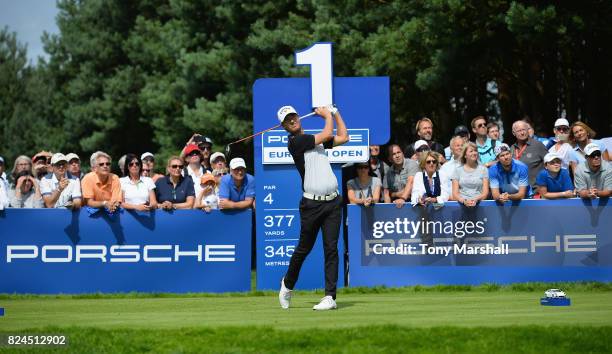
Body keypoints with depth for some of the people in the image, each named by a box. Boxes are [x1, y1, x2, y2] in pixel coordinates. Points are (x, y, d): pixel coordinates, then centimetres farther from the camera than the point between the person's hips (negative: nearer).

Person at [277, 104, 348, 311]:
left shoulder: (315, 139, 18)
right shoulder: (295, 142, -6)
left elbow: (343, 138, 23)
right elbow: (328, 134, -10)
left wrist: (335, 113, 22)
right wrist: (327, 116, 8)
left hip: (332, 202, 5)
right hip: (312, 204, -5)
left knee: (331, 248, -4)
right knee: (304, 249, 6)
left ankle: (330, 296, -5)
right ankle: (288, 284, 30)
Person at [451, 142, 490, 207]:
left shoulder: (483, 169, 11)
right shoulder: (457, 170, 11)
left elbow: (485, 193, 5)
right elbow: (455, 194, 4)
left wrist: (476, 200, -15)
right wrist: (464, 201, -16)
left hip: (479, 203, 0)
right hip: (461, 204, 0)